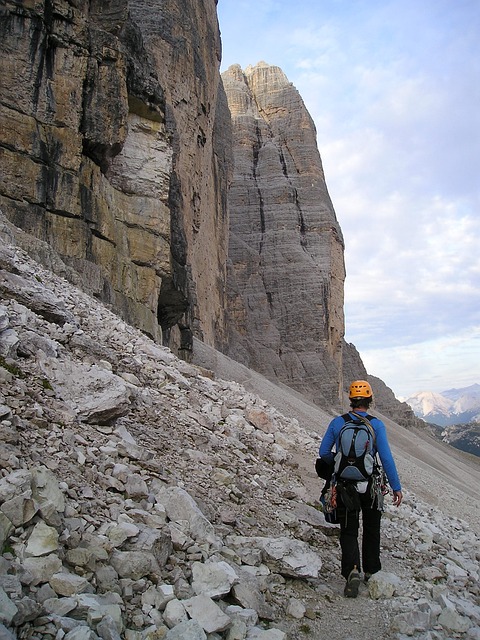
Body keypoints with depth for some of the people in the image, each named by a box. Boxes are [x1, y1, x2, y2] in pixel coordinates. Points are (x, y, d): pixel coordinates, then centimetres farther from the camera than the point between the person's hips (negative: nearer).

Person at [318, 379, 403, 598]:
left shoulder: (337, 422, -4)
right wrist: (396, 487, -6)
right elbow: (386, 458, -12)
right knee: (371, 529, 20)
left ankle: (352, 570, -14)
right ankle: (371, 571, 31)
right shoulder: (376, 425, -9)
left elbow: (323, 452, 1)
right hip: (370, 485, 0)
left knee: (348, 531, 7)